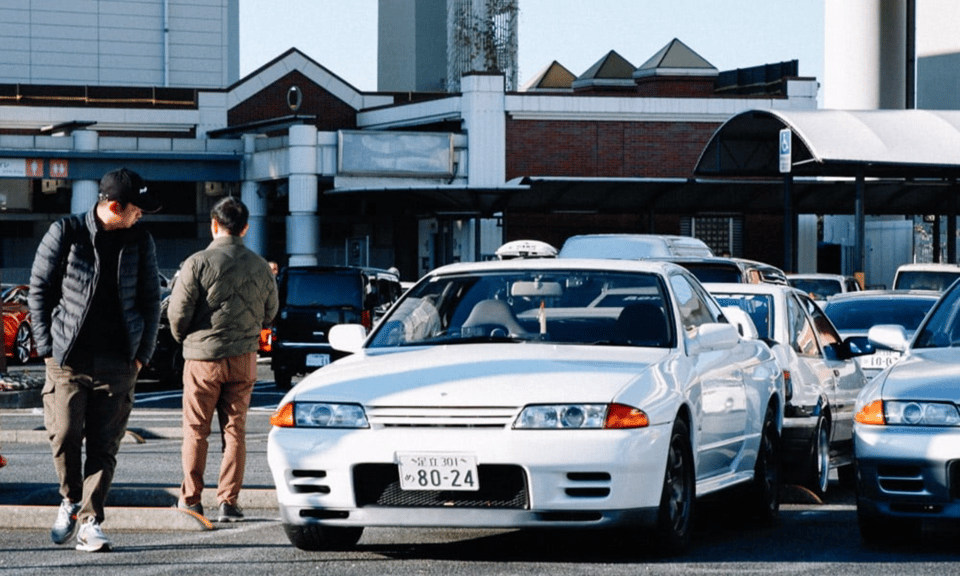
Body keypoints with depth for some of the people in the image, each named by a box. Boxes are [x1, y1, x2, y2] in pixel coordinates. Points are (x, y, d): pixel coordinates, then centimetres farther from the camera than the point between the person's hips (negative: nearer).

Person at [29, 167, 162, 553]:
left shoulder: (140, 242, 7)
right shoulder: (65, 233, -1)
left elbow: (150, 300, 13)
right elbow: (39, 289, 3)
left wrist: (142, 354, 6)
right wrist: (47, 346, -2)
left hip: (118, 361, 2)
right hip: (69, 358, -2)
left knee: (104, 445, -3)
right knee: (64, 434, -9)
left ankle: (90, 522, 1)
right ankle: (71, 499, 17)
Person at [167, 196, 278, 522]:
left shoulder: (198, 263, -11)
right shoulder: (260, 267, 3)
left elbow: (178, 312, -10)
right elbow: (270, 312, 13)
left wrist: (183, 337, 10)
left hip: (203, 358, -3)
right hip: (244, 359, 3)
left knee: (196, 430, 8)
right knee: (235, 430, 7)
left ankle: (191, 499, 12)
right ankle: (228, 501, 3)